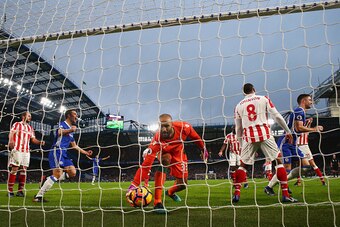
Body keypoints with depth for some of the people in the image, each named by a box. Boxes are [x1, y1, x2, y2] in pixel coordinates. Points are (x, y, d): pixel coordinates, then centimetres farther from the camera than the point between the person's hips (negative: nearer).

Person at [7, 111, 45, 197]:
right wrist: (11, 141, -30)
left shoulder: (30, 128, 22)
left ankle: (20, 190, 7)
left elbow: (33, 139, 19)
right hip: (17, 150, -5)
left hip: (26, 151, 6)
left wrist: (40, 142, -2)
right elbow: (11, 133, -9)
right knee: (14, 169, -8)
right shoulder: (17, 124, 5)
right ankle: (10, 190, -4)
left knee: (23, 170, 3)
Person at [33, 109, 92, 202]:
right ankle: (38, 196, -13)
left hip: (63, 153, 9)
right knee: (58, 173, -19)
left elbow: (74, 146, 31)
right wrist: (71, 130, -32)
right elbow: (60, 132, -30)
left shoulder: (70, 129, 23)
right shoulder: (63, 124, -3)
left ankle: (49, 180, 6)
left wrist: (86, 152, 31)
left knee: (72, 173, -1)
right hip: (57, 151, -9)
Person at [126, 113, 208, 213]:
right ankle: (157, 202, -35)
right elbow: (146, 164, -45)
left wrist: (203, 149, 2)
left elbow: (195, 137, -12)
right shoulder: (157, 140, -42)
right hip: (163, 152, -3)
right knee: (165, 160, -39)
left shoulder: (183, 127, -35)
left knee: (182, 184, 1)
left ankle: (170, 192, 42)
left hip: (178, 153, 3)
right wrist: (134, 184, -51)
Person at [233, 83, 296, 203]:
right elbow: (277, 116, 3)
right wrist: (288, 131, 12)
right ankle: (285, 194, 1)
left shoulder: (239, 106, 15)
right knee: (279, 160, 7)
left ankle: (236, 193, 5)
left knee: (243, 164, 14)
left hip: (248, 136, 2)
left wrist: (241, 144, 26)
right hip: (264, 133, -2)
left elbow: (238, 128, 17)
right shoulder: (264, 99, 9)